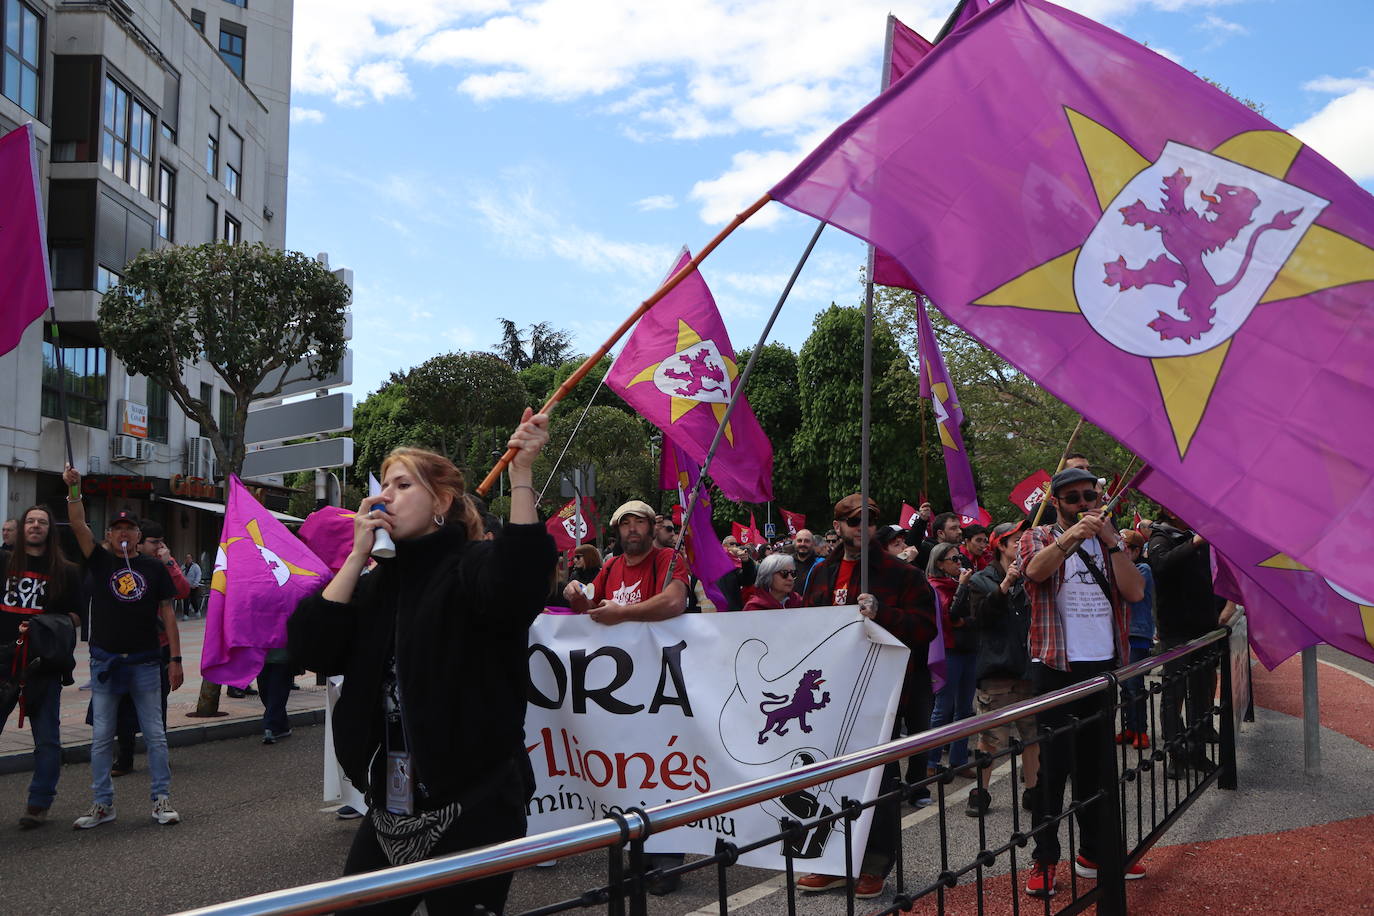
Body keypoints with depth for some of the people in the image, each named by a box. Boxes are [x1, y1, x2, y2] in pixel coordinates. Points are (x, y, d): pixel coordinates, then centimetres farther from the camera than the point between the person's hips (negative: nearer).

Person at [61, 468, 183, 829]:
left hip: (146, 663, 0)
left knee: (154, 734, 4)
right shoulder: (100, 560, 5)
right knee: (102, 737, 6)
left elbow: (167, 613, 3)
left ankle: (162, 799, 12)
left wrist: (176, 659, -2)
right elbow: (78, 525, -10)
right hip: (105, 661, 0)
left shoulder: (154, 568, 5)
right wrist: (74, 489, -24)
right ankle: (103, 803, 15)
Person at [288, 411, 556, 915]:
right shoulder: (379, 581, 11)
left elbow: (521, 584, -32)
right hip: (390, 807, 7)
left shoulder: (474, 566, -8)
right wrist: (358, 555, -5)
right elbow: (309, 649, -1)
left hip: (473, 807, -7)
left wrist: (521, 474, -36)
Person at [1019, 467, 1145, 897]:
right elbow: (1035, 570, -23)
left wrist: (1111, 542, -13)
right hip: (1056, 666, -4)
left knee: (1097, 761, 12)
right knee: (1054, 764, -4)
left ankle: (1094, 851, 22)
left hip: (1104, 663, 4)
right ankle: (1044, 859, 2)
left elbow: (1135, 592, -3)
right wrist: (1071, 536, -40)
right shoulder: (1038, 538, 2)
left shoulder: (1111, 542, 13)